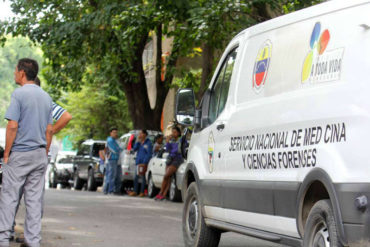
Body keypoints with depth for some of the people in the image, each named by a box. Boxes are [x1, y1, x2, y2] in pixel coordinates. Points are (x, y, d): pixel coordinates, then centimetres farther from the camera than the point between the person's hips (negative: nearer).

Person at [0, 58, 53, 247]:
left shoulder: (19, 94, -10)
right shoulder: (46, 97, 11)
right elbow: (49, 130, 12)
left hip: (19, 153, -6)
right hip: (39, 154, 6)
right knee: (35, 199, 6)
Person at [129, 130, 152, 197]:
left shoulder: (148, 143, -6)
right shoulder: (139, 143, 16)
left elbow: (149, 154, -10)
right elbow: (134, 149, 9)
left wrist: (144, 162, -17)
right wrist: (138, 142, 1)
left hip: (144, 163, -7)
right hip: (138, 162, 7)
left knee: (143, 177, -6)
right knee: (136, 178, 6)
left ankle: (142, 192, -3)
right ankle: (135, 191, 12)